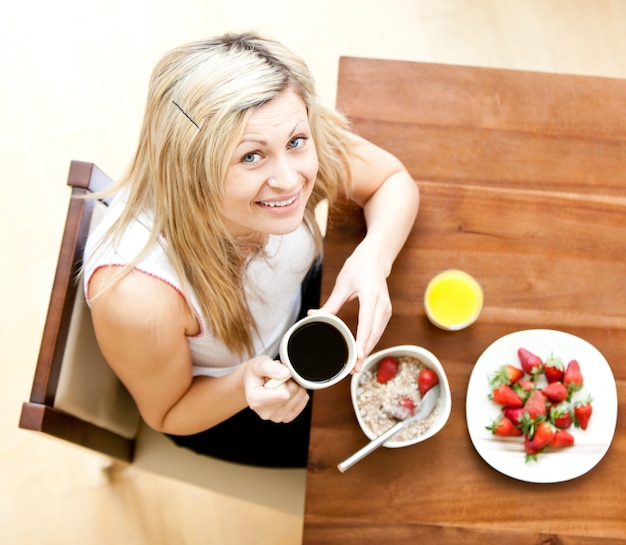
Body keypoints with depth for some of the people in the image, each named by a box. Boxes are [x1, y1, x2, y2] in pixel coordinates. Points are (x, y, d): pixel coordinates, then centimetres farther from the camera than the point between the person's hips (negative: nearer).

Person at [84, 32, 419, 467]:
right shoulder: (136, 298, -42)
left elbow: (394, 180, -13)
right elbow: (167, 415, -21)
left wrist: (373, 258, -34)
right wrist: (246, 385, -42)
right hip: (216, 401, -3)